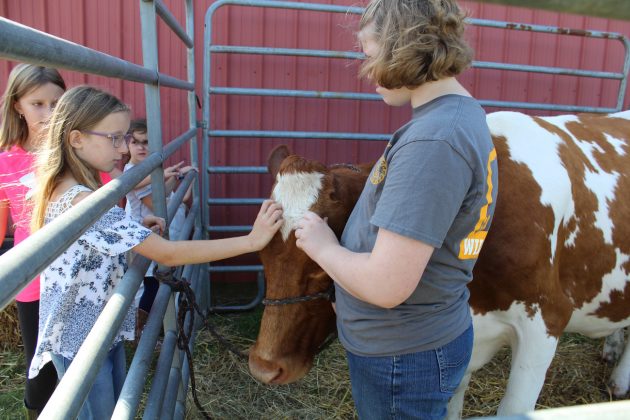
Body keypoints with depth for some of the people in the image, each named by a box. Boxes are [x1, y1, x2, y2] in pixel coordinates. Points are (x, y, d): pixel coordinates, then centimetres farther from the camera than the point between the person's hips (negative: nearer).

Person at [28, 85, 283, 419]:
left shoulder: (65, 189, 0)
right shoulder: (83, 203, -30)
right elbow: (168, 254, -34)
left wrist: (138, 227, -3)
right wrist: (251, 241, -34)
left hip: (101, 331, 9)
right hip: (82, 343, -9)